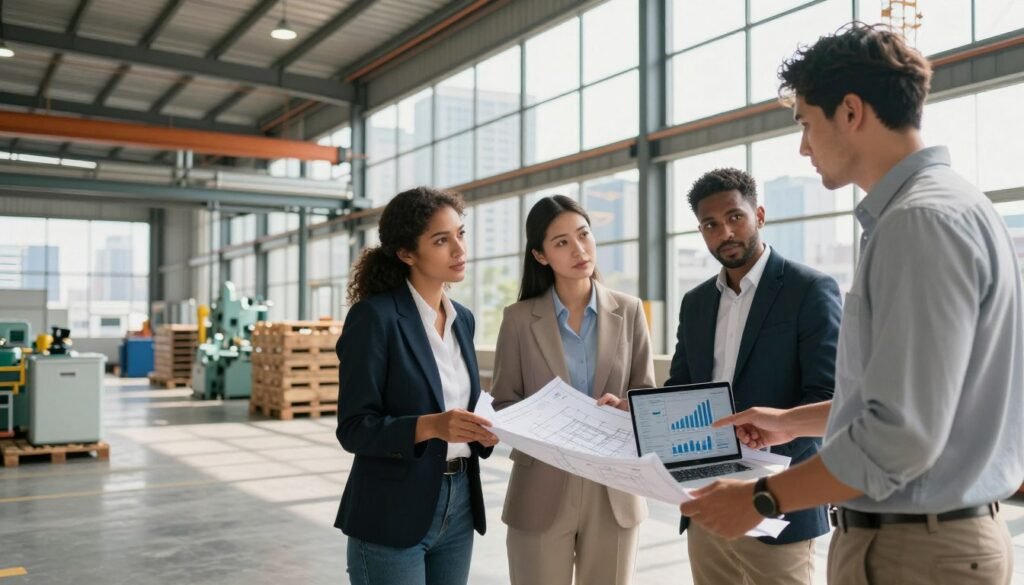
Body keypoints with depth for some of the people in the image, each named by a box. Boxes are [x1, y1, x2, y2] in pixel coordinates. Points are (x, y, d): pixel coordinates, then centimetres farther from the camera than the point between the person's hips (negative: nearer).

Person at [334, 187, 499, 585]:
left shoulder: (463, 318, 8)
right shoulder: (374, 316, -13)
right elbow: (354, 428, -15)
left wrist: (479, 428, -4)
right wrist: (431, 426, -29)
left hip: (458, 506, 7)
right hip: (393, 515, -6)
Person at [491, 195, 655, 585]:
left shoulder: (629, 311, 2)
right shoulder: (519, 319, -2)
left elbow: (647, 396, 5)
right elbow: (502, 405, 0)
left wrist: (623, 408, -17)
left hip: (615, 489, 2)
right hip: (542, 490, -1)